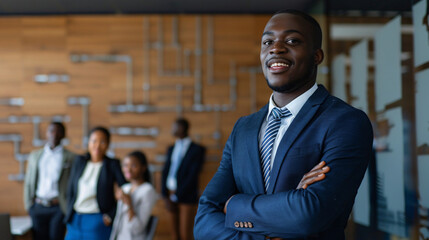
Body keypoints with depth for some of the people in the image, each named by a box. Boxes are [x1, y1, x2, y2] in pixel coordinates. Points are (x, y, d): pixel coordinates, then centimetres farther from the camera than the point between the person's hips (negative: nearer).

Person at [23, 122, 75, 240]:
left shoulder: (70, 157, 2)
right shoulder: (35, 155, 14)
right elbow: (28, 183, 16)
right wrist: (28, 205, 8)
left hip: (58, 208, -3)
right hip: (38, 207, 3)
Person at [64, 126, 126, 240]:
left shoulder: (112, 164, -3)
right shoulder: (79, 161, 8)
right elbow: (70, 190, 12)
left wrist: (111, 216, -8)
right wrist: (69, 216, 6)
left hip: (98, 222, -4)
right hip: (75, 220, 4)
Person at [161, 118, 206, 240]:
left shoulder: (197, 149, -4)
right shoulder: (171, 149, 17)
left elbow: (193, 175, -11)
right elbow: (165, 172, 13)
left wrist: (177, 196, -13)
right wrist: (166, 196, 0)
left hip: (186, 197, -6)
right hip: (171, 195, 6)